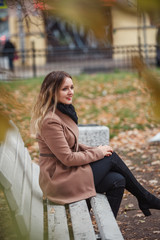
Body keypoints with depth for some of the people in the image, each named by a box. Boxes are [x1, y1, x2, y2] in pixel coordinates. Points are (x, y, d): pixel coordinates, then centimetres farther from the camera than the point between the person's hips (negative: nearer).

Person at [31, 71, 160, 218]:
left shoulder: (63, 112, 10)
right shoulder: (50, 121, -21)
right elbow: (67, 158, -21)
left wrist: (95, 149, 2)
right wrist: (98, 153, -10)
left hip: (66, 172, 9)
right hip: (59, 181, -9)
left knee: (117, 180, -7)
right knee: (111, 158, -8)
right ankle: (145, 199, 8)